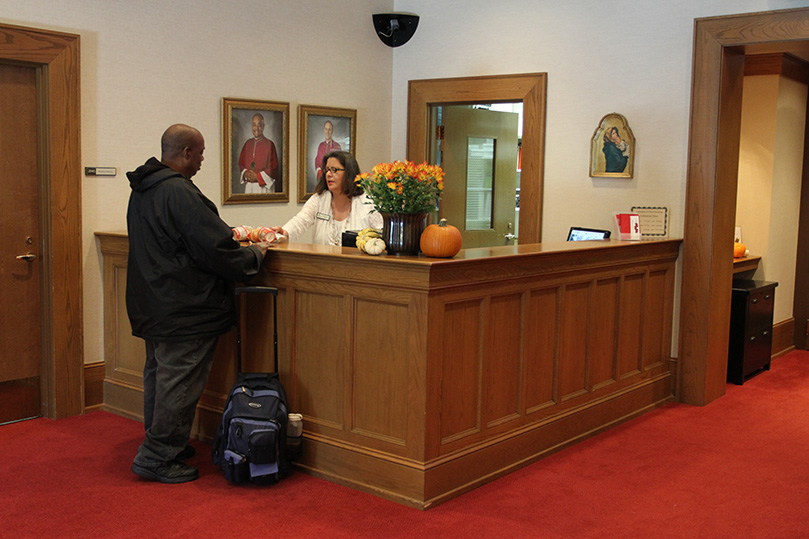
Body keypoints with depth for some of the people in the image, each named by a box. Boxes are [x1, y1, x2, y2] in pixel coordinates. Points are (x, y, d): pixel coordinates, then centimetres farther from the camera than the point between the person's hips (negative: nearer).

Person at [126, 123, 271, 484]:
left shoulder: (142, 190, 10)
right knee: (179, 383, -2)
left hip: (151, 304, 11)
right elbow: (216, 251, -23)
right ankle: (156, 458, 6)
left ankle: (159, 444, 33)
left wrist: (227, 233, 18)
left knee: (159, 374, 20)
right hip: (183, 309, -11)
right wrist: (254, 255, -6)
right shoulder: (180, 193, -22)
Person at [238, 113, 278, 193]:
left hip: (264, 187, -4)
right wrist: (245, 173, -7)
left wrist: (257, 176, -14)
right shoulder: (247, 144, 9)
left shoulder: (269, 144, -7)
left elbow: (273, 168, -9)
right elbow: (241, 163, 14)